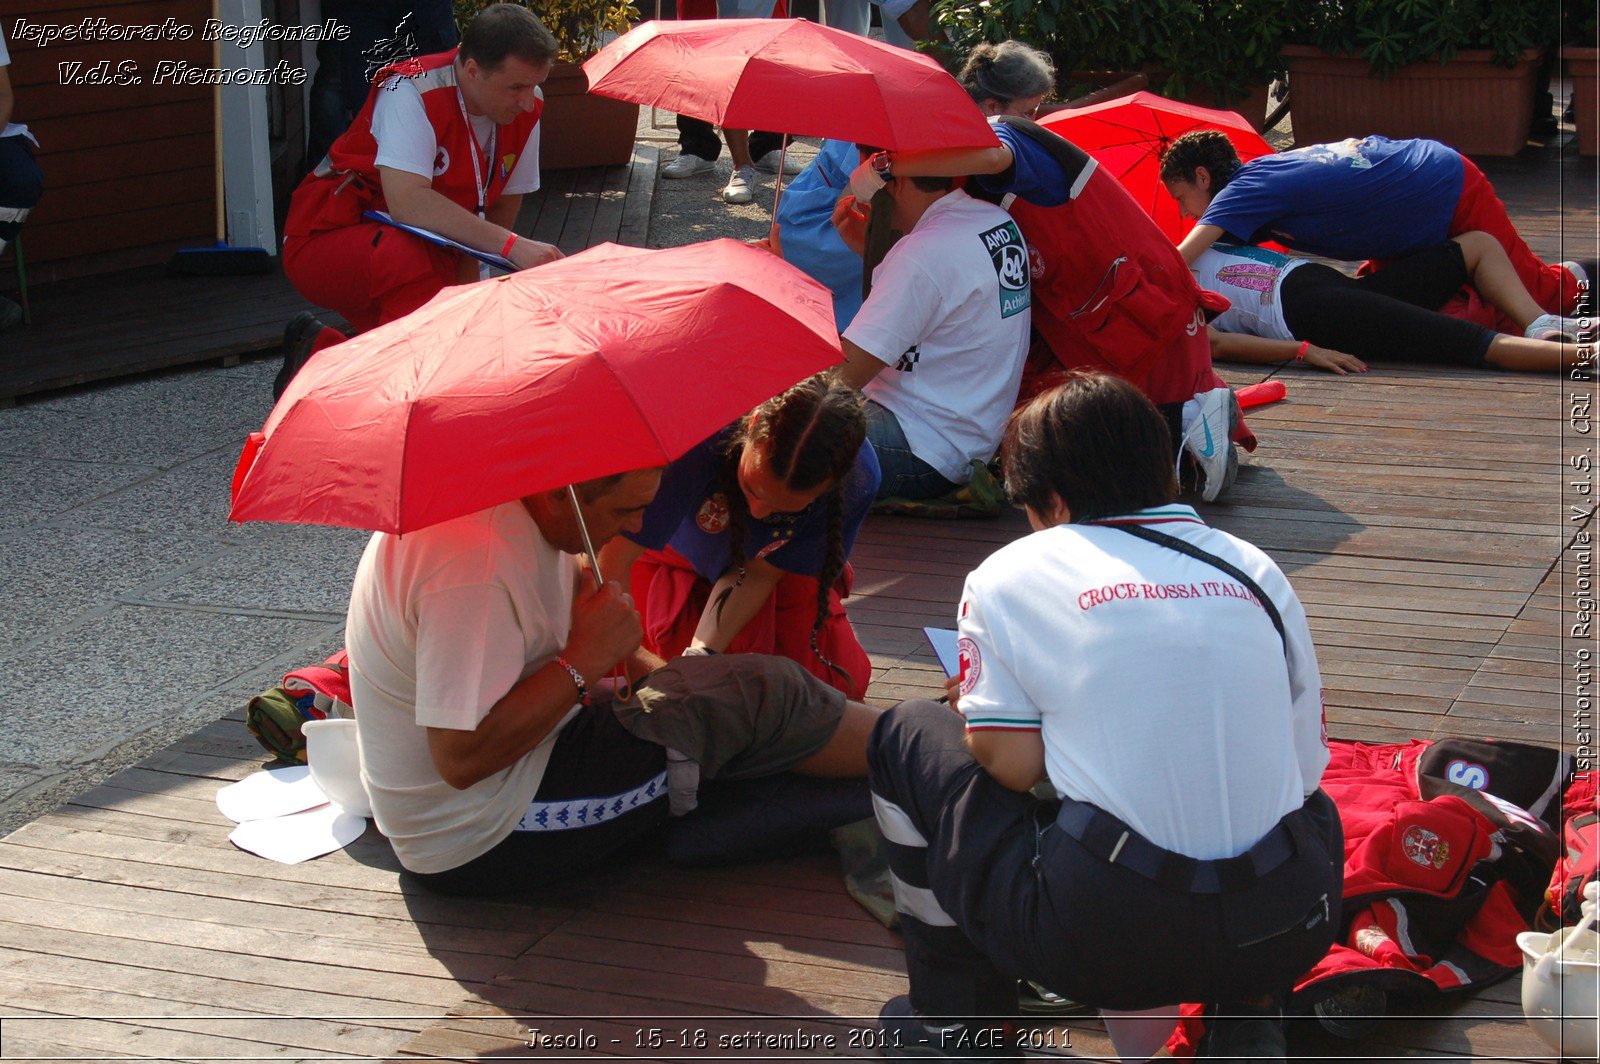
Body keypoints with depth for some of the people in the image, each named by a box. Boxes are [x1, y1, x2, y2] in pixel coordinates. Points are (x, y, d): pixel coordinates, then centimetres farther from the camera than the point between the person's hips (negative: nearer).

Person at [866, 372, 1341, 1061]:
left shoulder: (1011, 575, 2)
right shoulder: (1256, 570, 12)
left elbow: (1013, 764, -4)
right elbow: (1305, 766, 12)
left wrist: (976, 704, 20)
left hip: (1100, 940, -4)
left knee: (906, 738, 19)